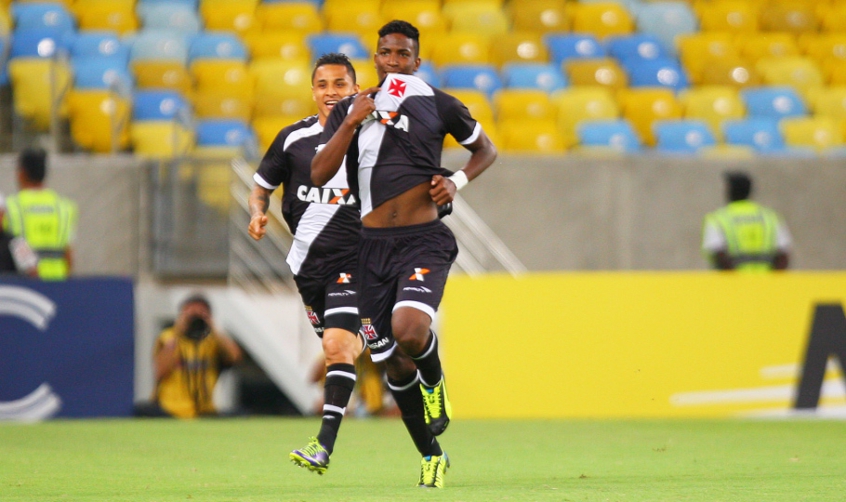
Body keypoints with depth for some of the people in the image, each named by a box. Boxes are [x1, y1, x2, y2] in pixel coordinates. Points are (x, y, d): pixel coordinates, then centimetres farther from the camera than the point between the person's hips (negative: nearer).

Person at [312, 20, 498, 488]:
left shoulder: (437, 105, 5)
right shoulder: (349, 110, 9)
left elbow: (486, 149, 18)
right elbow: (319, 174, -1)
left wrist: (458, 181, -1)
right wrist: (352, 122, -10)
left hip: (423, 240, -3)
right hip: (373, 244, 3)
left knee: (410, 332, -28)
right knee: (393, 363, 4)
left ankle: (435, 382, 7)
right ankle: (431, 455, 21)